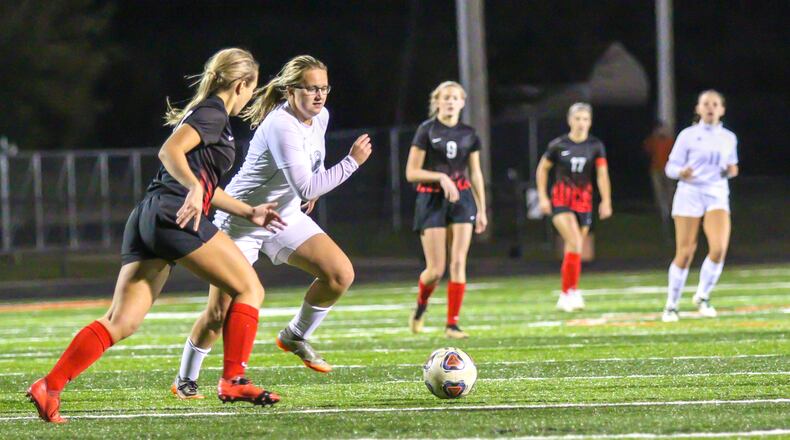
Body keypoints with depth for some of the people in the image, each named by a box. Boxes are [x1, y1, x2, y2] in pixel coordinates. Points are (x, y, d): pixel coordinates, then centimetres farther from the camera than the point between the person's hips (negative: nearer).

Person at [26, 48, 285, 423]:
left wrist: (248, 213, 41)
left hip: (147, 219, 9)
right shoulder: (213, 114, -1)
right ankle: (233, 381, 0)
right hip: (175, 214, -9)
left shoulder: (203, 112, 29)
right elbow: (170, 151, -18)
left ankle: (49, 388, -14)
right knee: (249, 288, 4)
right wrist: (195, 188, -33)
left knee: (121, 321, -2)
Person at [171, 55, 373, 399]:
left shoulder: (320, 117, -3)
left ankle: (295, 336, 9)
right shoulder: (281, 127, -29)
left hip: (286, 216, 7)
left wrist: (314, 186, 21)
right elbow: (306, 188, -36)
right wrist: (352, 162, -32)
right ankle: (185, 380, 14)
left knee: (341, 274, -12)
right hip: (241, 220, -7)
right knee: (219, 313, -7)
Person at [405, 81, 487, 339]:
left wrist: (482, 210, 12)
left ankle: (452, 324, -4)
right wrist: (441, 177, -18)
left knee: (458, 263, -8)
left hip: (461, 200, 3)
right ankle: (421, 306, 25)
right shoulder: (426, 131, -4)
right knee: (436, 269, -6)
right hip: (432, 200, -3)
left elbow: (476, 175, 14)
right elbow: (411, 173, -6)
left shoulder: (468, 134, 8)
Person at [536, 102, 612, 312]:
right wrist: (542, 197, 2)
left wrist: (606, 202, -18)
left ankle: (565, 296, 17)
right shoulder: (558, 145, -2)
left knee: (575, 248, 7)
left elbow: (602, 175, -7)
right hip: (561, 199, -2)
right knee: (575, 243, -20)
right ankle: (573, 291, -16)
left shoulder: (596, 146, 0)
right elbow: (542, 169, 9)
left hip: (584, 200, 2)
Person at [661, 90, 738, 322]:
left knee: (719, 248, -17)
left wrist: (731, 170, -1)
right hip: (690, 193, -3)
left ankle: (702, 296, 4)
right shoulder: (688, 135, 1)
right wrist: (681, 173, -21)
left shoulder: (729, 138, 11)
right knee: (685, 253, -4)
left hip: (717, 196, 3)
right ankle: (671, 305, 10)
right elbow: (671, 167, 1)